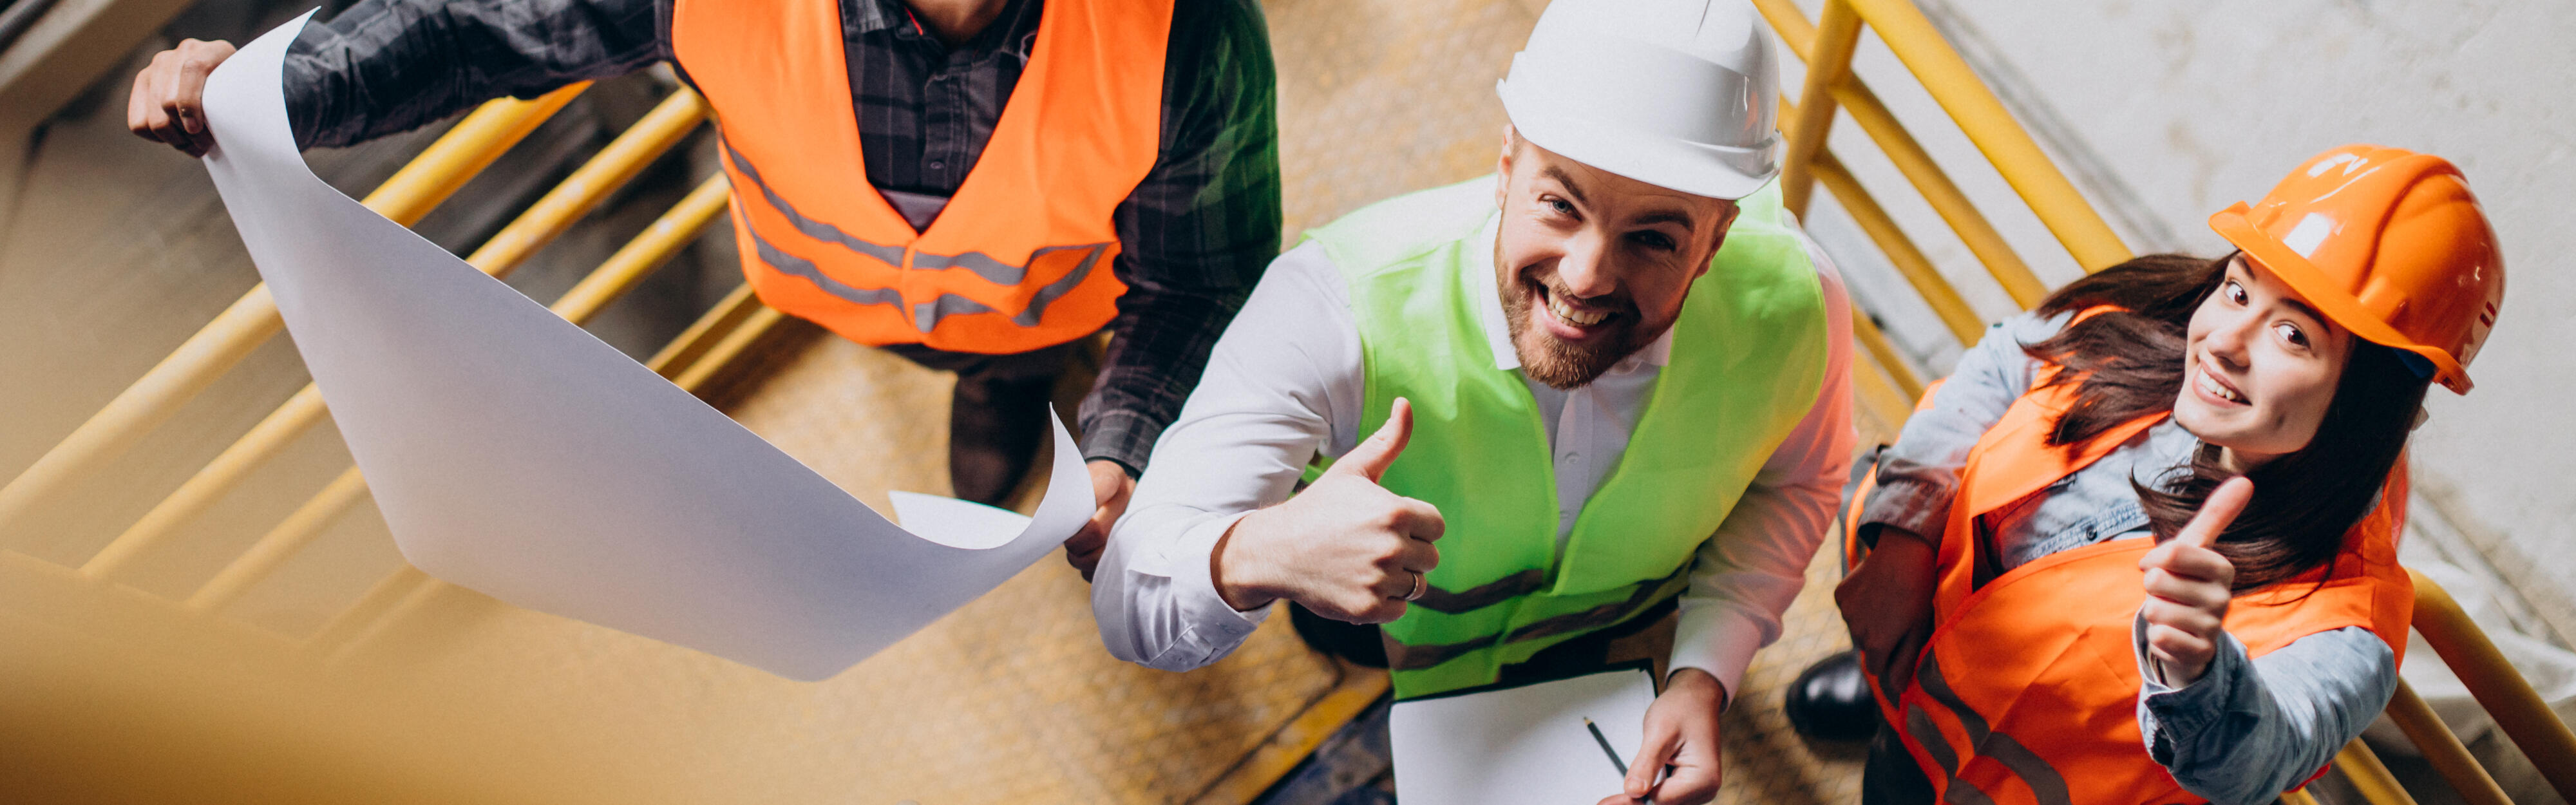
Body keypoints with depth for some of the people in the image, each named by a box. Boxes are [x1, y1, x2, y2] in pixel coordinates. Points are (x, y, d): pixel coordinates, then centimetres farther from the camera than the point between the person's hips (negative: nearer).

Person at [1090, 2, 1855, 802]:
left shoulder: (1792, 305, -31)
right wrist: (1257, 555, -65)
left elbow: (1793, 480, -6)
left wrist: (1706, 673, -21)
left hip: (1630, 643, 2)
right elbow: (1131, 607, -41)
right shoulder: (1338, 303, -41)